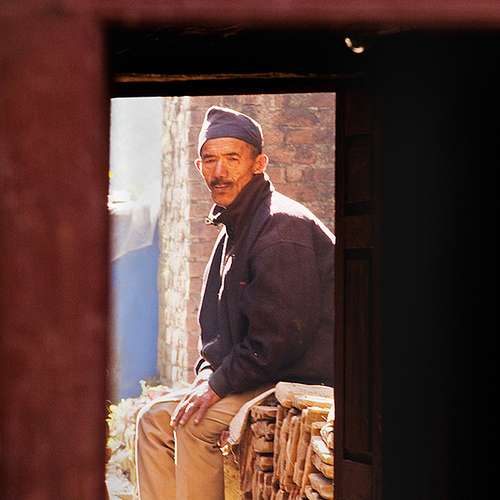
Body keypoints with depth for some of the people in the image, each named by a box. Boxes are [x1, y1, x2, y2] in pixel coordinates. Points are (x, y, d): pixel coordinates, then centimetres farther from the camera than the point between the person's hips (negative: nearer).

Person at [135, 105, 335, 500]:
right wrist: (207, 375, 4)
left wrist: (218, 385, -15)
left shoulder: (282, 227, -18)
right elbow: (221, 332, 22)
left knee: (197, 423, -25)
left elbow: (281, 336, -23)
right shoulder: (235, 229, 15)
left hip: (304, 385, -11)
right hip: (260, 379, 11)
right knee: (155, 419, 6)